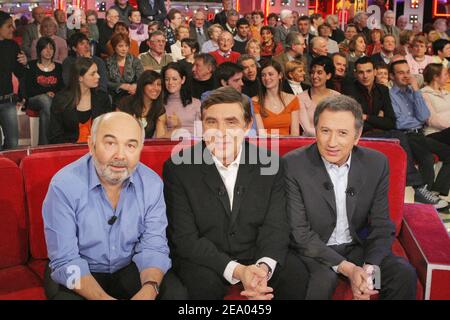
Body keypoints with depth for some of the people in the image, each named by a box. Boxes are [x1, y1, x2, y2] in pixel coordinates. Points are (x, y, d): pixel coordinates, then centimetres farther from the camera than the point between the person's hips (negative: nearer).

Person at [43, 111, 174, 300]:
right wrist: (103, 298, -36)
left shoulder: (152, 184, -10)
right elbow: (66, 261, -21)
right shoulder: (64, 186, -20)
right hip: (80, 273, -2)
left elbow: (153, 247, -10)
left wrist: (149, 289, -32)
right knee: (67, 296, -31)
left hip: (129, 270, 3)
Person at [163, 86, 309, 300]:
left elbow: (275, 226, -6)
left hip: (256, 256, 2)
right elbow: (185, 238, -14)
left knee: (296, 274, -20)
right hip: (203, 261, -2)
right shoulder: (177, 169, -11)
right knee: (203, 282, -31)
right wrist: (236, 271, -26)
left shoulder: (268, 163, -4)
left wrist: (264, 267, -28)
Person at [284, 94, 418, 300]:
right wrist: (347, 269, -24)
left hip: (358, 247, 4)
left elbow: (381, 225, -2)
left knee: (404, 273, -18)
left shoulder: (377, 164, -6)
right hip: (313, 251, -3)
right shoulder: (293, 165, -16)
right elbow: (299, 232, -15)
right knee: (323, 279, -32)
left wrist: (369, 269, -20)